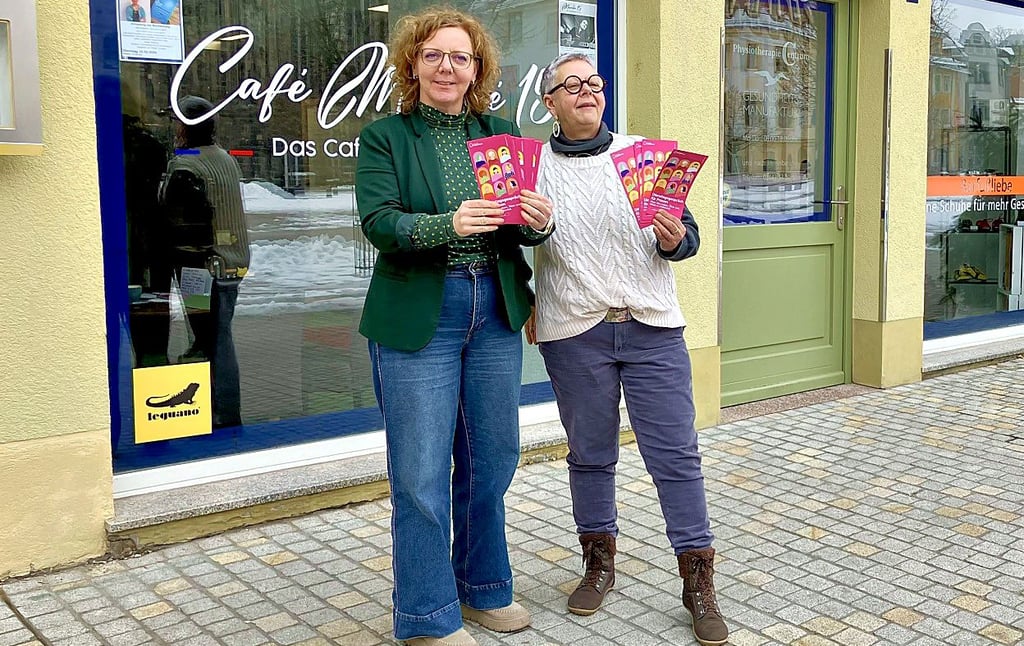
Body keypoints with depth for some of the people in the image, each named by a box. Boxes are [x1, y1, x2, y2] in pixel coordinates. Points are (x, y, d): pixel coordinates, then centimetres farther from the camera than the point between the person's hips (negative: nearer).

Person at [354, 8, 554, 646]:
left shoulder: (502, 133, 10)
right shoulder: (384, 137, 0)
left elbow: (524, 224, 6)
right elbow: (379, 223, -14)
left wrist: (540, 222, -17)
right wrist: (450, 224, -30)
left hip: (495, 312, 4)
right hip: (417, 318, -4)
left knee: (492, 461, 14)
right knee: (421, 474, 1)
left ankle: (483, 588, 34)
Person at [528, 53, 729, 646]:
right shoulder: (534, 165, 4)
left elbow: (686, 236, 9)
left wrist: (675, 240, -13)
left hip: (653, 328, 0)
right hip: (573, 333, 0)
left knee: (676, 452, 0)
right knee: (590, 454, 11)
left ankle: (699, 581, 10)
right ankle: (599, 563, 29)